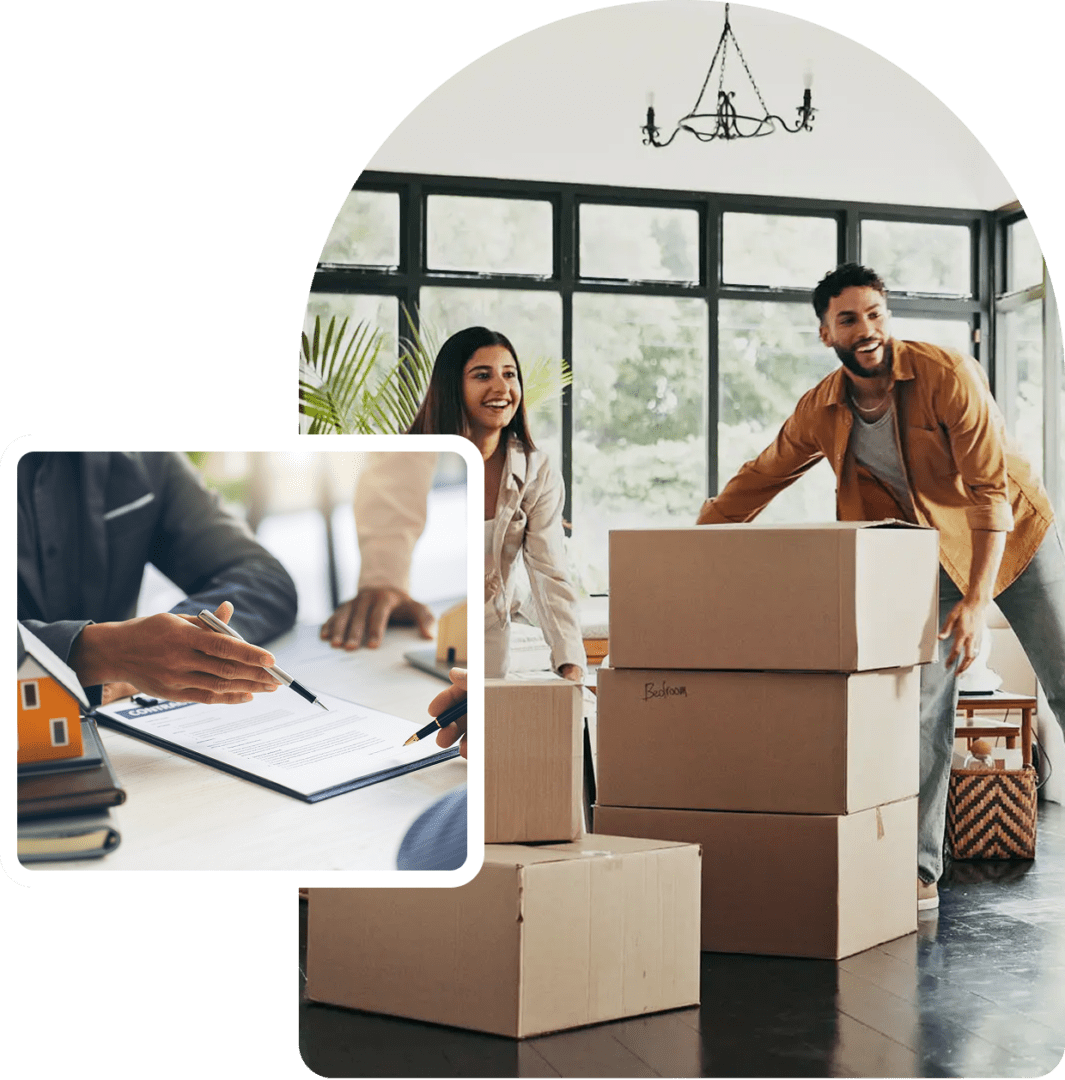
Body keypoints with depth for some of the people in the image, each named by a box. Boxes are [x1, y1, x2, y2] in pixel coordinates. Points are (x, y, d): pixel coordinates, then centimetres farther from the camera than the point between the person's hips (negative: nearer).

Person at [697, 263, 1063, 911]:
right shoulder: (821, 411, -11)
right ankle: (920, 869, 2)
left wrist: (978, 599, -35)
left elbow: (990, 489, -27)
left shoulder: (947, 375, -25)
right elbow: (760, 479, 4)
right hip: (933, 552, 4)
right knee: (925, 703, -2)